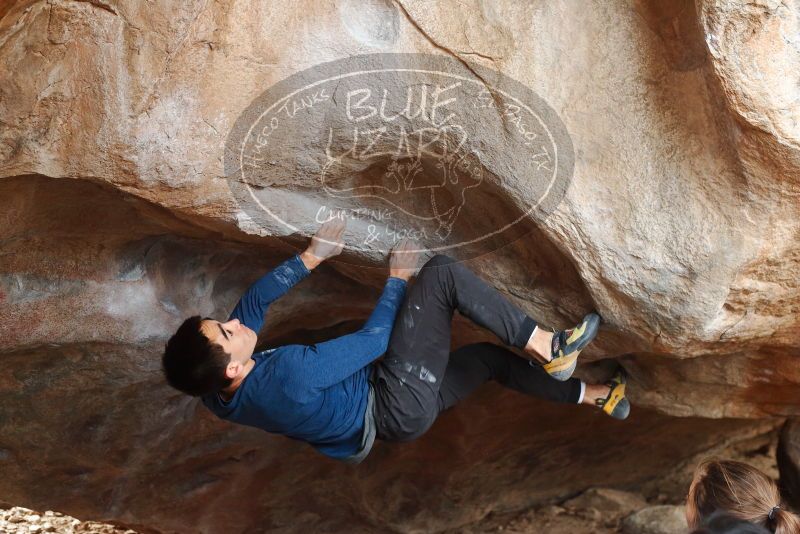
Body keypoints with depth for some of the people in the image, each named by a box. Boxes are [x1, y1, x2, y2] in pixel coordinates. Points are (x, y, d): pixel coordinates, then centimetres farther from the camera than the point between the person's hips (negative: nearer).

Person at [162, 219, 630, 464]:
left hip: (388, 413, 9)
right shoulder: (287, 373, -35)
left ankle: (590, 395, 40)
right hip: (401, 405, -9)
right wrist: (399, 278, -6)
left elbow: (257, 299, 4)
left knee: (488, 356, 23)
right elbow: (374, 340, -21)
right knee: (442, 273, -17)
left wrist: (312, 257, 1)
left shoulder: (219, 392, -8)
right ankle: (545, 348, -8)